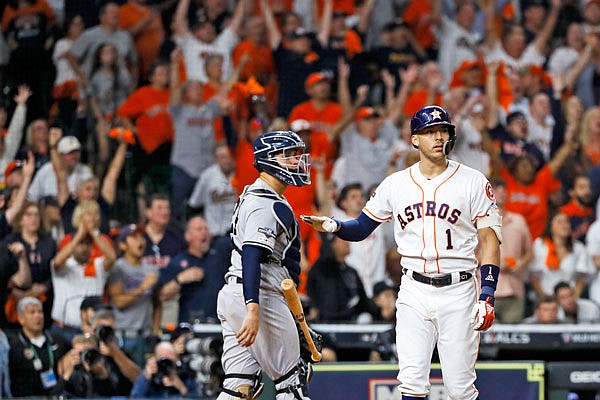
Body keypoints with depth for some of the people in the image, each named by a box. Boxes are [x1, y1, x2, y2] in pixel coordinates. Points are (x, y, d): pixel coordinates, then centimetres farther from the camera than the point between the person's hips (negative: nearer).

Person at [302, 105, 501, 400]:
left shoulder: (473, 182, 0)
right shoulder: (396, 184, 7)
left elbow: (489, 239, -2)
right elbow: (361, 228, 13)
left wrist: (487, 295, -11)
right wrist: (334, 226, -10)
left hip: (458, 292, -2)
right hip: (414, 292, 2)